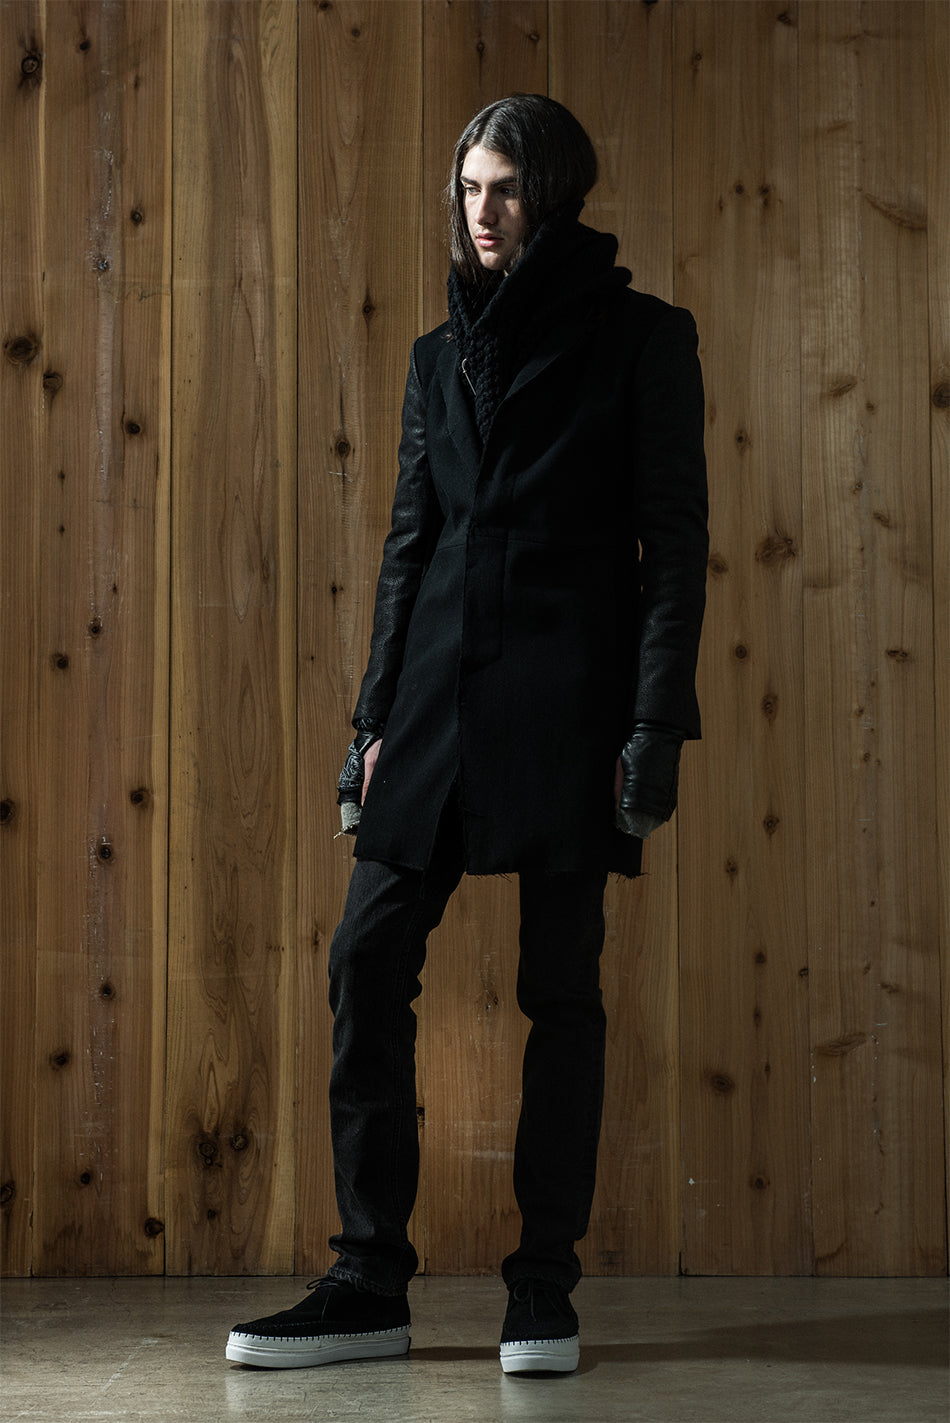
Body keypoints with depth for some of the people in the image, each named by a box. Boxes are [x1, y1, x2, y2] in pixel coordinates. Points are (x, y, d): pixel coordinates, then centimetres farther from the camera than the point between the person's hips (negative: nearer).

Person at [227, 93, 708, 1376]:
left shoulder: (640, 338, 2)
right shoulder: (443, 353, 16)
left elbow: (676, 537, -3)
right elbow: (409, 539, 16)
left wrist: (656, 721, -11)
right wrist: (376, 715, 9)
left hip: (568, 693, -5)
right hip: (439, 690, 5)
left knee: (561, 984, -1)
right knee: (367, 961, -2)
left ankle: (545, 1291, 9)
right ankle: (368, 1284, 5)